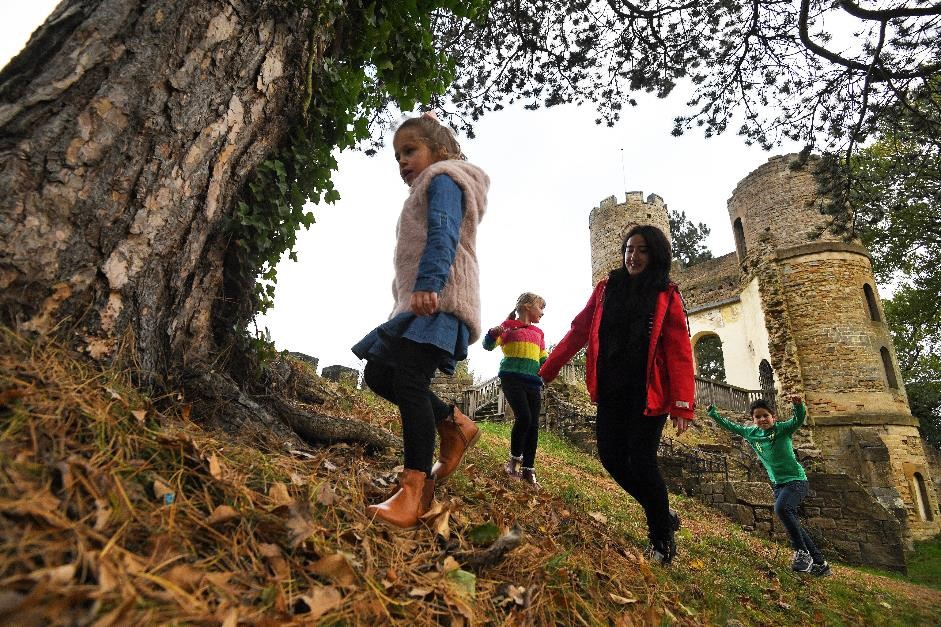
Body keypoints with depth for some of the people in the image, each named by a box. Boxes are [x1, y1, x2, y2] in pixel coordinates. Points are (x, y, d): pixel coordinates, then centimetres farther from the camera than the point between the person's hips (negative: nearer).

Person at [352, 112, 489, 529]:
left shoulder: (443, 180, 2)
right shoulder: (426, 192, 34)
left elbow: (442, 237, -17)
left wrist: (427, 285, -33)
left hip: (438, 301, -11)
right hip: (419, 303, 11)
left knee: (408, 378, -22)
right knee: (379, 373, 6)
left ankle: (413, 491, -22)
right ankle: (455, 425, 12)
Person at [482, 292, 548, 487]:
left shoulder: (538, 333, 21)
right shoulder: (508, 325, 4)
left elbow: (544, 360, 24)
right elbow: (489, 345, -2)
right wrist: (493, 332, -23)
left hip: (533, 382, 6)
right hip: (512, 378, -6)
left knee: (533, 425, 1)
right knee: (523, 417, -20)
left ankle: (528, 470, 10)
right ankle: (514, 459, 2)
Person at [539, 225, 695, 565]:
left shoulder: (667, 296, 0)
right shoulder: (606, 288, 9)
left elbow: (679, 352, -8)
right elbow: (579, 331, 9)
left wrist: (682, 405, -16)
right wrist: (547, 370, 6)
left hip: (648, 392, -4)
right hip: (611, 390, 4)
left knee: (641, 460, -6)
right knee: (612, 457, 2)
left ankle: (662, 540, 16)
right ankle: (664, 515, 25)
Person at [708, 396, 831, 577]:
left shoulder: (782, 429, -11)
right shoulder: (751, 433, 3)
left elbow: (798, 420, -28)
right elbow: (731, 426, 13)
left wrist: (799, 405, -46)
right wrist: (713, 414, 8)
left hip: (796, 480, -7)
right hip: (778, 484, 7)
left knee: (781, 508, -31)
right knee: (792, 526, 7)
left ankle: (802, 552, -16)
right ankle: (820, 563, 22)